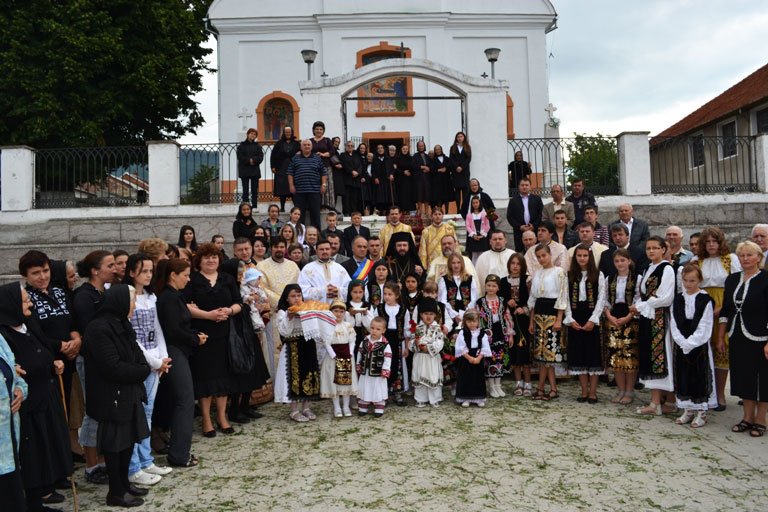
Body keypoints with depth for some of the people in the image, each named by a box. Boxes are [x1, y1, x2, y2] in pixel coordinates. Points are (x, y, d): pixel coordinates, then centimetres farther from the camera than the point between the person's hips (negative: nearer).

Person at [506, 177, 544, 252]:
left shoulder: (537, 199, 11)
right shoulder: (513, 200, 8)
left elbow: (541, 214, 5)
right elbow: (509, 216, 3)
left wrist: (534, 225, -8)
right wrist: (520, 226, -8)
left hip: (535, 230, 1)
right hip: (519, 231, 0)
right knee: (519, 251, -2)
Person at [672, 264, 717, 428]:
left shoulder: (705, 300, -7)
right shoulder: (678, 300, 6)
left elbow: (704, 329, -11)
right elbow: (674, 326, 3)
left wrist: (689, 344, -14)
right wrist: (682, 343, -9)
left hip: (699, 346, -4)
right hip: (681, 346, 4)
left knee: (700, 377, 1)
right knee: (683, 377, 8)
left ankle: (701, 412, 12)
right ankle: (688, 410, 20)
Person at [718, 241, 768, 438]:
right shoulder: (732, 279, 8)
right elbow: (725, 310, 13)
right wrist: (721, 337, 11)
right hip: (737, 338, 5)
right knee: (743, 377, 11)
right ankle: (748, 417, 24)